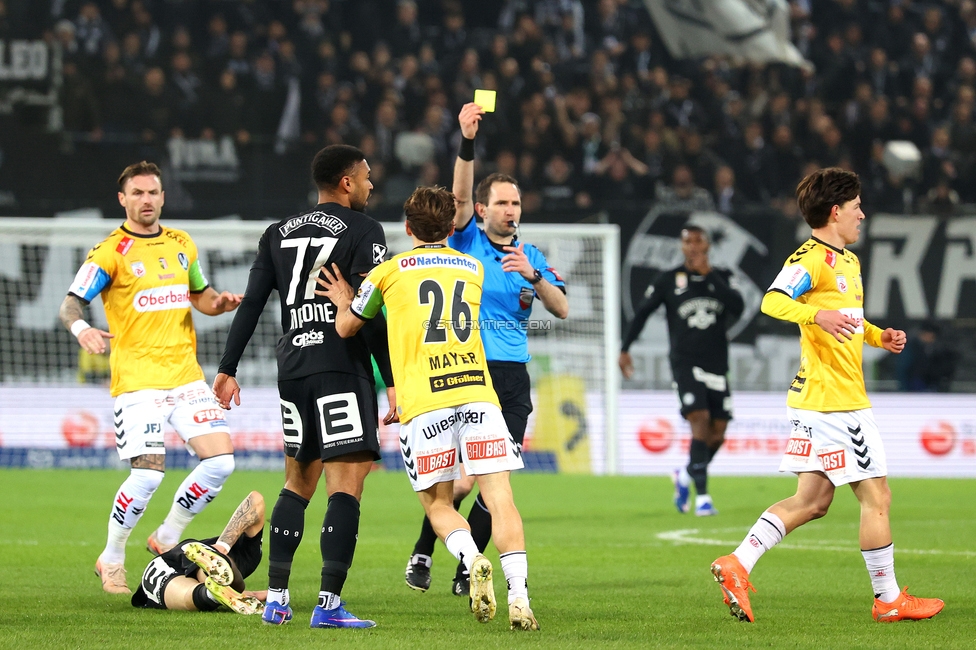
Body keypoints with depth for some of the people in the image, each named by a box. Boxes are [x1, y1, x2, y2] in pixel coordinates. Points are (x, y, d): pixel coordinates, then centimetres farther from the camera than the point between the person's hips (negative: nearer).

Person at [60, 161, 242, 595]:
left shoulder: (181, 244, 13)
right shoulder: (111, 251, -5)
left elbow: (199, 296, 26)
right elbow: (71, 303, -10)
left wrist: (218, 302, 3)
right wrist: (81, 328, -33)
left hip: (186, 375, 6)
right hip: (137, 378, -6)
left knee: (220, 460, -6)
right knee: (148, 473, -15)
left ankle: (167, 539, 15)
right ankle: (111, 559, 6)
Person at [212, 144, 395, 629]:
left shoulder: (279, 234, 16)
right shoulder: (363, 231, -2)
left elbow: (251, 305, 12)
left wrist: (227, 369, 15)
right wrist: (393, 381, -9)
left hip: (292, 367, 7)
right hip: (343, 368, -7)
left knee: (298, 483, 18)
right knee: (346, 487, -8)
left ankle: (276, 598, 15)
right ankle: (329, 604, -17)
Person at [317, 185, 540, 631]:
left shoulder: (389, 271, 10)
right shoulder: (473, 268, 20)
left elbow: (346, 327, 20)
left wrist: (346, 302, 41)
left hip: (424, 404, -2)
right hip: (478, 394, 2)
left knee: (438, 504, 11)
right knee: (500, 499, -3)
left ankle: (471, 559, -19)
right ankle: (518, 596, -19)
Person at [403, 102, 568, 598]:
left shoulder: (531, 257, 14)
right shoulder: (467, 241, 3)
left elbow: (561, 309, 3)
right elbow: (460, 194, -15)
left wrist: (532, 276, -15)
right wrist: (467, 141, -30)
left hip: (513, 379, 4)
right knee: (463, 477, -13)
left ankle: (466, 572, 10)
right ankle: (422, 553, 8)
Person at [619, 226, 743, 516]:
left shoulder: (720, 277, 7)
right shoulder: (669, 280, 3)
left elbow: (737, 307, -11)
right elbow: (642, 312, 11)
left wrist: (709, 275, -13)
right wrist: (625, 349, 7)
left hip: (717, 366, 3)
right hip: (685, 364, -3)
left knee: (717, 434, 3)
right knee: (700, 421, -19)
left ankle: (685, 476, 31)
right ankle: (702, 496, -17)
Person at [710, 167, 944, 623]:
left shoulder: (848, 261, 19)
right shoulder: (811, 258, -13)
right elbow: (773, 301, -28)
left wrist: (878, 336, 15)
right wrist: (817, 316, -44)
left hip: (815, 401, 10)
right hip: (834, 398, -10)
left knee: (812, 501, 9)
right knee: (876, 495, -1)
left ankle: (738, 564, 4)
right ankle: (889, 599, 8)